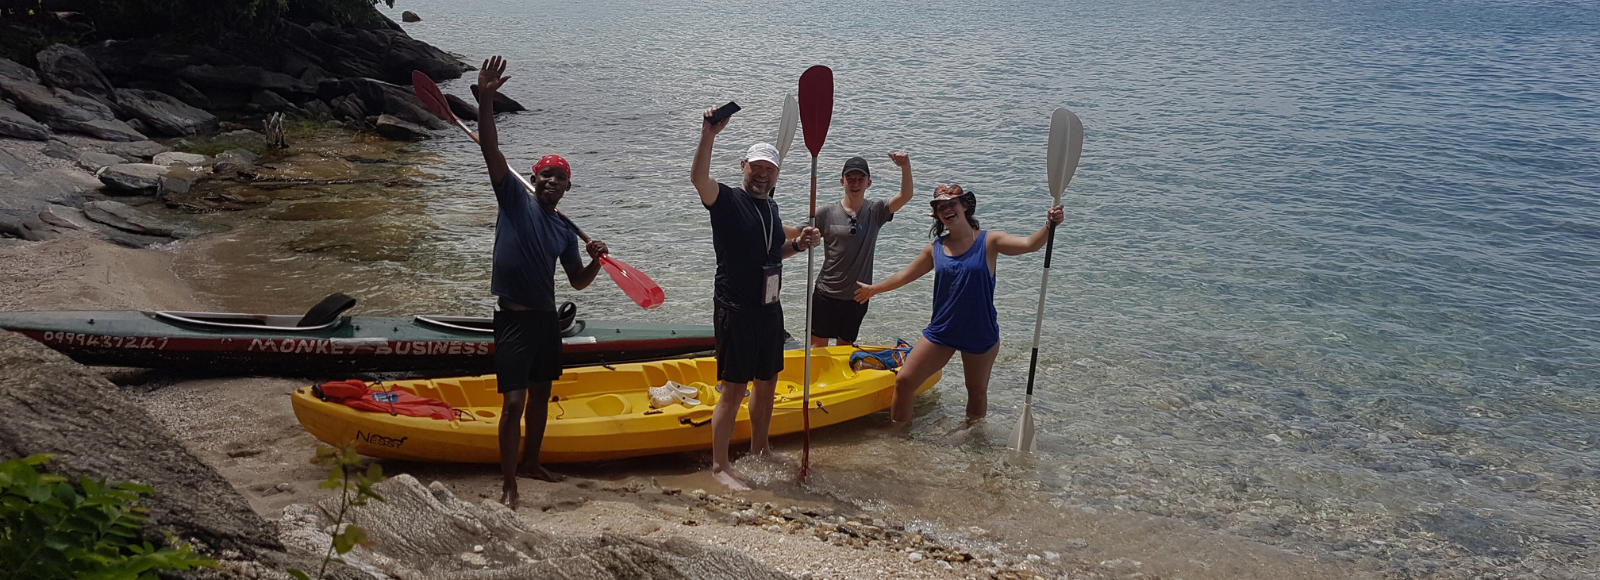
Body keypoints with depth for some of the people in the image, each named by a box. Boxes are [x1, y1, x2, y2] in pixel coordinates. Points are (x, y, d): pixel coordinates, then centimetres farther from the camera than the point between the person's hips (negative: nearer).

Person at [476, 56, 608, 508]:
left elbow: (578, 281, 16)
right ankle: (509, 485, -3)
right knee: (514, 402, -11)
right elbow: (490, 149, -15)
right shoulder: (515, 198, -3)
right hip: (514, 318, -7)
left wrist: (596, 261, -6)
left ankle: (530, 462, 38)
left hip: (546, 318, 7)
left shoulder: (565, 230, 11)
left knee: (541, 394, 19)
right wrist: (485, 101, -29)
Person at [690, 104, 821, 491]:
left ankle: (758, 452, 33)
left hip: (769, 309, 8)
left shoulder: (771, 207, 13)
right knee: (733, 390, -6)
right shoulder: (727, 201, -9)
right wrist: (708, 135, -40)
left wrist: (797, 245, 6)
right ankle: (720, 466, 3)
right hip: (735, 311, -8)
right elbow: (698, 178, -29)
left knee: (767, 384, 17)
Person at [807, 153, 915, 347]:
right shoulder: (827, 213, -6)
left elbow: (905, 196, -15)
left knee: (844, 346, 16)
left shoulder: (876, 212, -2)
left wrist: (905, 167, -30)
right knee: (817, 346, 3)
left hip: (857, 297, 2)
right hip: (827, 294, -2)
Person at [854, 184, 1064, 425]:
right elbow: (905, 274, 16)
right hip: (941, 332, 3)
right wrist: (874, 288, 26)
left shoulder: (988, 242, -8)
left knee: (977, 392, 14)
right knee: (904, 381, -3)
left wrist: (1049, 227, -42)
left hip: (980, 335, -2)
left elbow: (1029, 244, -23)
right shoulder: (935, 248, 2)